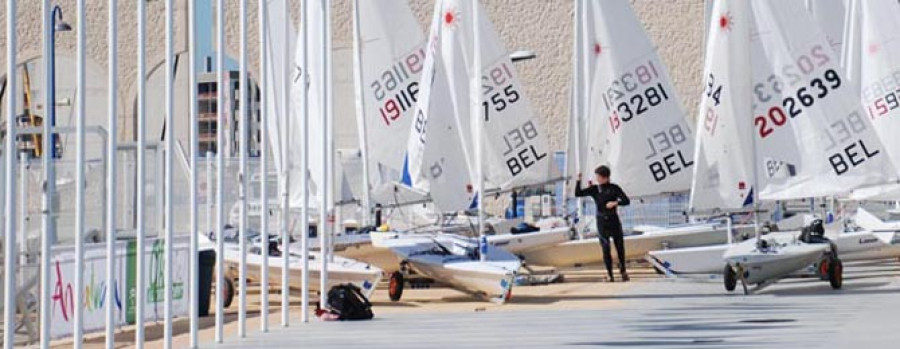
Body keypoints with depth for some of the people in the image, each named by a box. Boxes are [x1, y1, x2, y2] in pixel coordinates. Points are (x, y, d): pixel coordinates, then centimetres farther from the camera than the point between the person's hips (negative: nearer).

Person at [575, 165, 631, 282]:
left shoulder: (614, 188, -2)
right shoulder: (594, 189, 4)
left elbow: (626, 201, -7)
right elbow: (578, 193, -1)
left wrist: (615, 203, -23)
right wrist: (578, 180, -12)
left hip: (614, 220, -1)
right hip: (602, 222, 1)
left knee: (620, 247, 6)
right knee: (606, 249, -6)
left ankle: (623, 270, 29)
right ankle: (610, 276, -3)